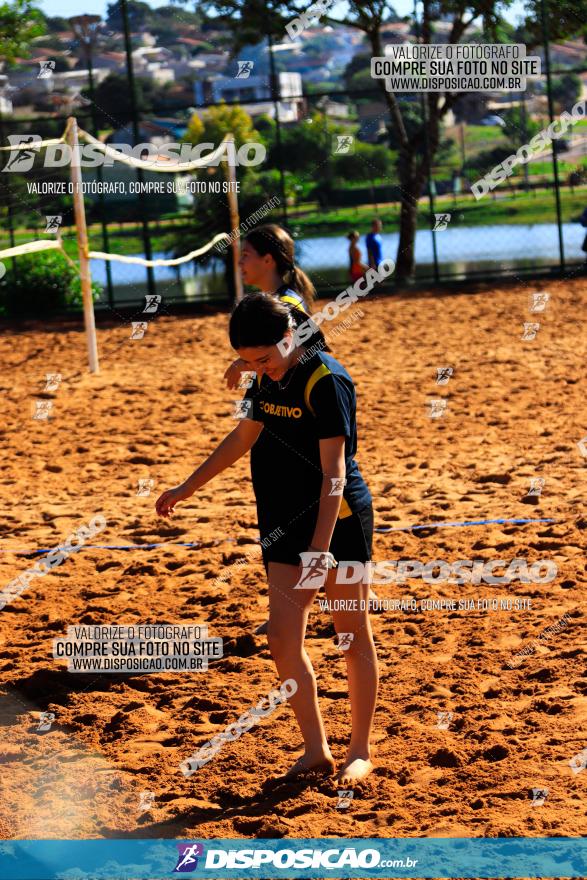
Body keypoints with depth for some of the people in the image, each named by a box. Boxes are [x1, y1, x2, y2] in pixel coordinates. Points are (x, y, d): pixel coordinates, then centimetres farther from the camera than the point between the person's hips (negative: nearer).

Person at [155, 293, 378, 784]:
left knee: (354, 637, 4)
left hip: (339, 522, -7)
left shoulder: (326, 381, -18)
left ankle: (361, 752, 15)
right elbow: (244, 436, 22)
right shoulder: (269, 380, 6)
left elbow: (334, 471, -21)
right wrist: (188, 488, 27)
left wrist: (321, 548, -27)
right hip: (287, 523, 7)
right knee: (283, 639, 1)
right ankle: (316, 751, 11)